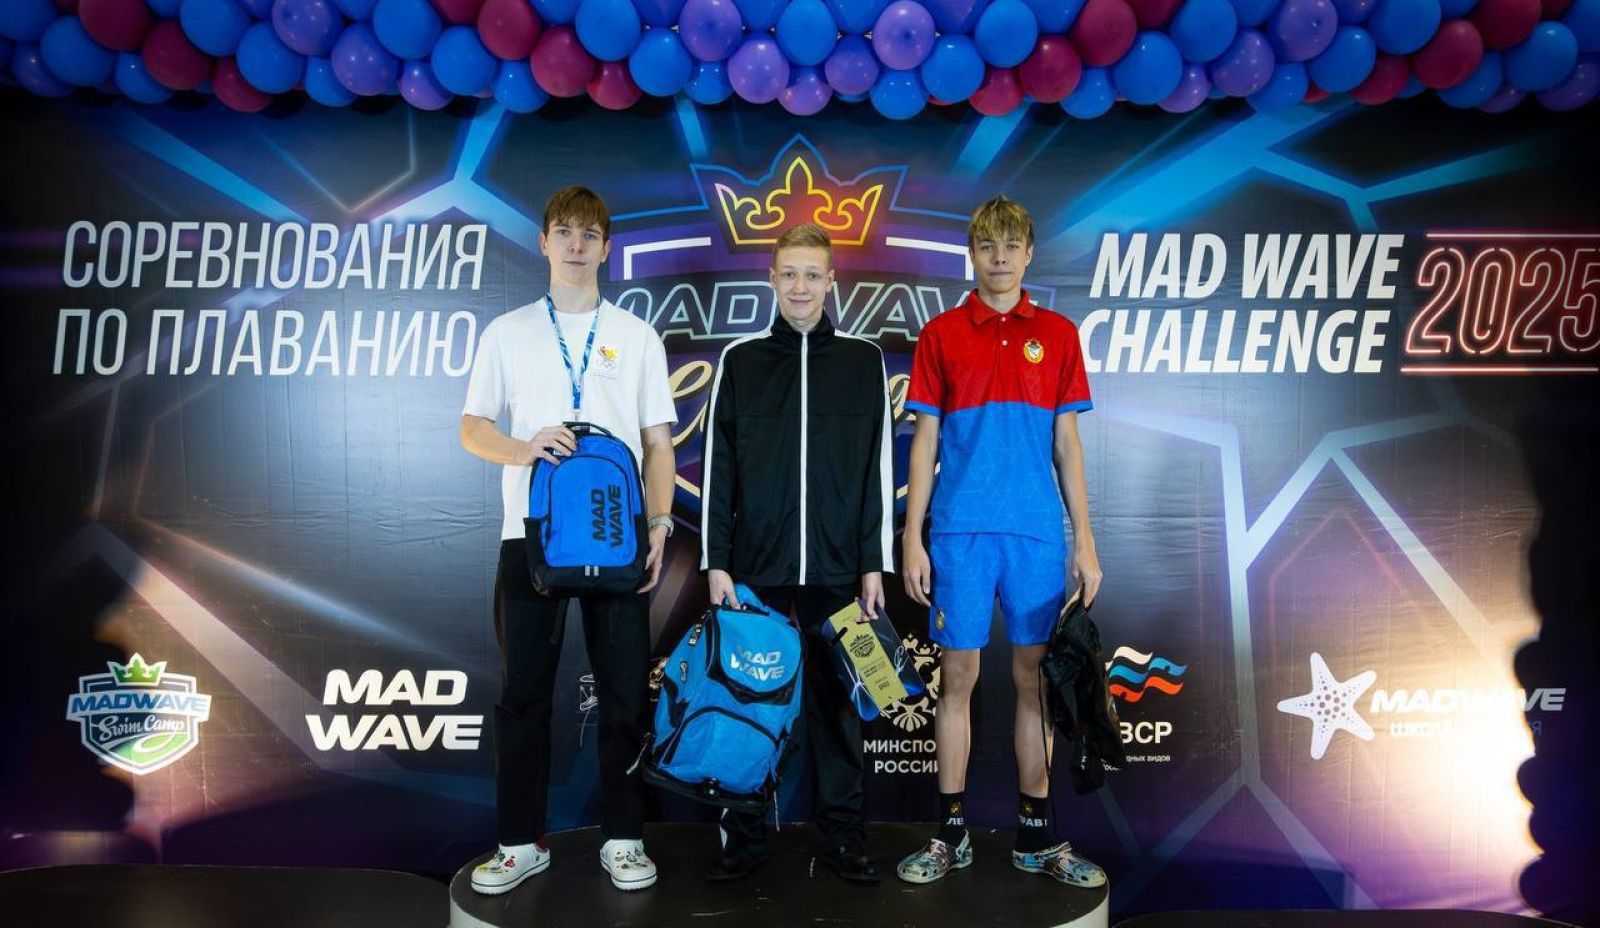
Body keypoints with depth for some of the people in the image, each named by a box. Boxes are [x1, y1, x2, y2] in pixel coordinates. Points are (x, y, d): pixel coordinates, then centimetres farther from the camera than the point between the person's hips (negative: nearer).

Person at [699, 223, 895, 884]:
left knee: (837, 701, 7)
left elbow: (879, 468, 4)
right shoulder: (740, 359, 6)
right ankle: (745, 834, 19)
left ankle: (841, 830, 21)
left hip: (837, 571, 0)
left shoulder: (863, 360, 6)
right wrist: (716, 562, -2)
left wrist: (875, 563, -1)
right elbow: (718, 469, 4)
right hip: (756, 568, 0)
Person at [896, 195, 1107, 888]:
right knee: (958, 675, 4)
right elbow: (925, 441, 4)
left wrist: (1084, 539, 3)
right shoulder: (941, 334, 5)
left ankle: (1036, 836, 19)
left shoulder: (1057, 334, 8)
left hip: (1038, 532, 1)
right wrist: (912, 537, -2)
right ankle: (951, 833, 16)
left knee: (1034, 677, 7)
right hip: (960, 530, -1)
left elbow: (1066, 443, 8)